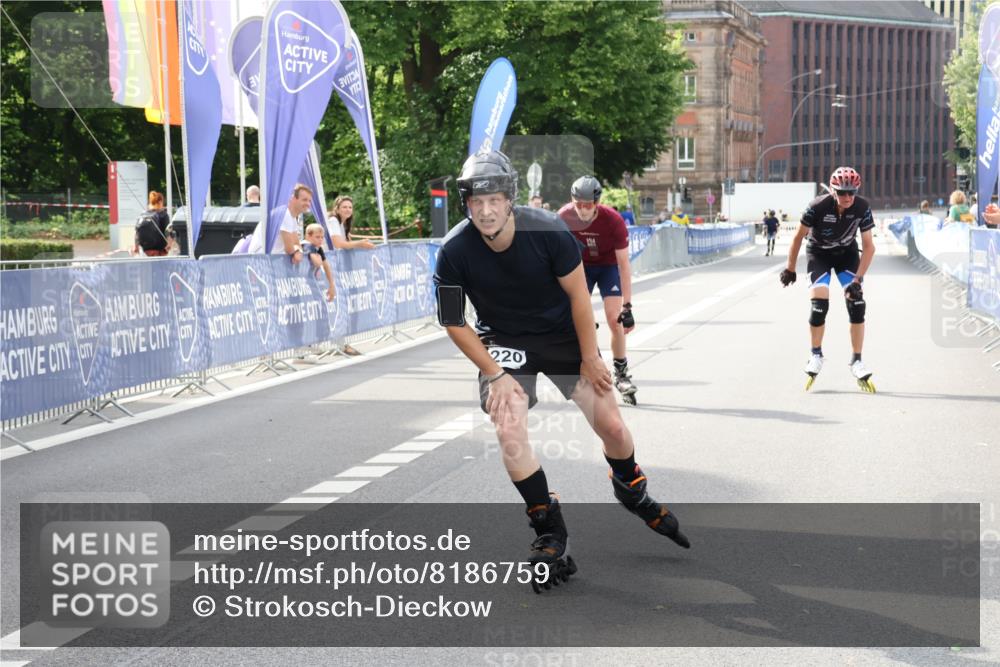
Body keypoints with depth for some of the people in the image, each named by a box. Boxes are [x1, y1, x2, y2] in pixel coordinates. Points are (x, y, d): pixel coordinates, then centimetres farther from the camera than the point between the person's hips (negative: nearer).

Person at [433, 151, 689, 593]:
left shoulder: (549, 232, -24)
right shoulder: (454, 252, -22)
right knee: (508, 430, -19)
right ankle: (550, 533, -2)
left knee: (612, 426, -2)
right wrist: (495, 375, -13)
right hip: (503, 341, 0)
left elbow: (577, 294, -11)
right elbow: (454, 323, -10)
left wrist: (589, 358, -7)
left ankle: (633, 495, 31)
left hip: (562, 333, 0)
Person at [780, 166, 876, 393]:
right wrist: (790, 268, -7)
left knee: (856, 303, -12)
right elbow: (799, 236, -15)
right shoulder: (818, 207, -31)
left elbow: (868, 246, -17)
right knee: (818, 303, -19)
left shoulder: (862, 208, -24)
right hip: (819, 253, -2)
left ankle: (857, 362, -2)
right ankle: (816, 355, 4)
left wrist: (857, 279, -24)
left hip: (847, 253, 2)